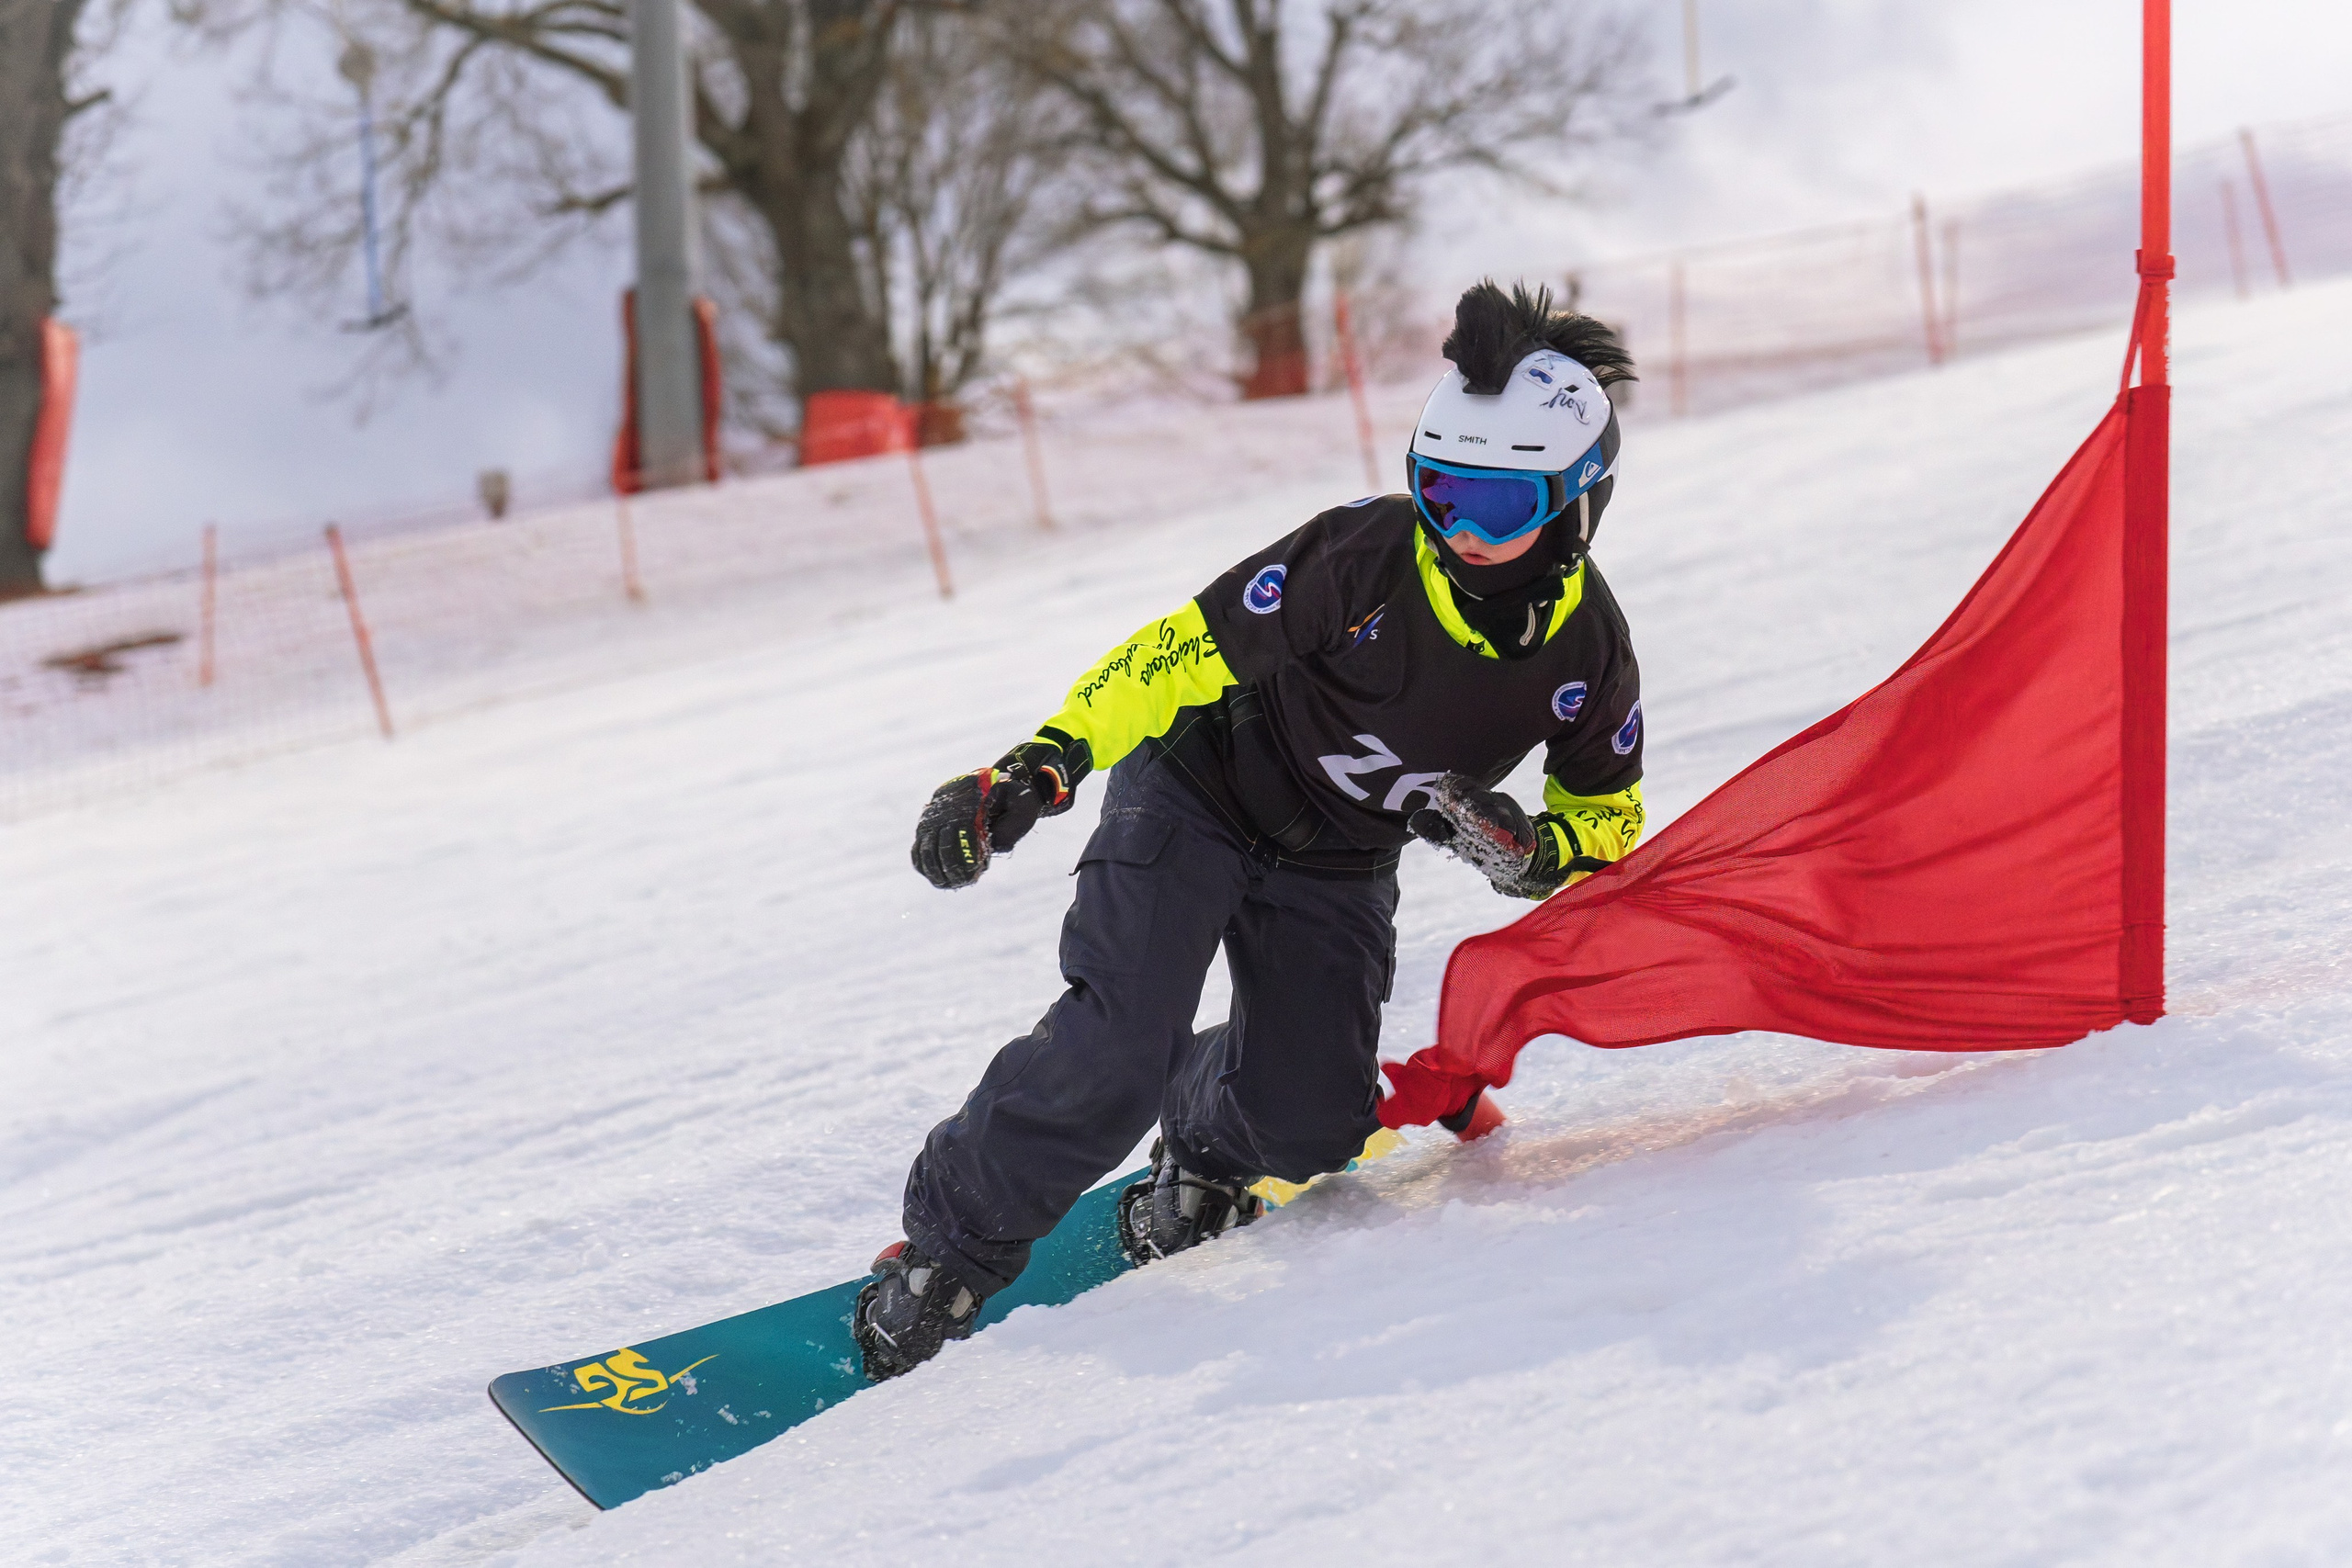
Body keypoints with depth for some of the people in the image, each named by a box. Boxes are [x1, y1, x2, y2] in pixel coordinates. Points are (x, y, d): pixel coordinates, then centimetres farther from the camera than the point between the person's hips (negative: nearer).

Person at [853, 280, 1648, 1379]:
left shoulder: (1587, 651, -15)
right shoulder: (1365, 558, -28)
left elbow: (1606, 820, 2)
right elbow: (1185, 655, -26)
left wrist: (1525, 850, -22)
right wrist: (1041, 769, -37)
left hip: (1336, 870, 4)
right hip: (1202, 795, -4)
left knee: (1309, 1123, -10)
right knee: (1111, 1060, -22)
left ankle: (1207, 1149, 27)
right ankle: (951, 1248, -4)